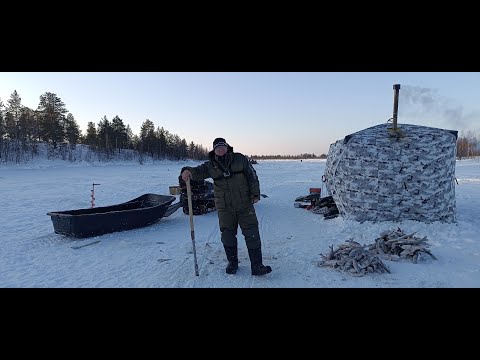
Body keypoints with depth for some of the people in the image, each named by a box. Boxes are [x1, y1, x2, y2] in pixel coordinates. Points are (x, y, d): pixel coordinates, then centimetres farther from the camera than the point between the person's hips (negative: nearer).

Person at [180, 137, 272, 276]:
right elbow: (198, 171, -9)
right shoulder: (211, 165, 3)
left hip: (245, 204, -1)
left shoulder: (240, 159, -1)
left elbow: (252, 176, 2)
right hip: (225, 207, 1)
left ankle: (257, 265, 8)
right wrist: (188, 171, -33)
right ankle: (232, 262, 30)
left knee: (252, 234, -1)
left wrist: (255, 194, -4)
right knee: (228, 235, 10)